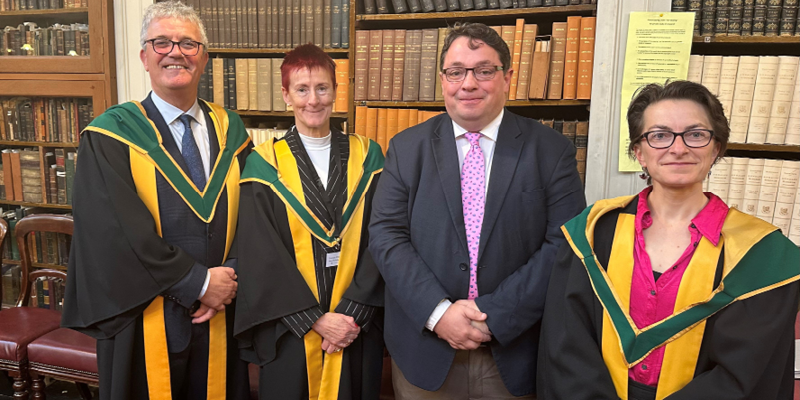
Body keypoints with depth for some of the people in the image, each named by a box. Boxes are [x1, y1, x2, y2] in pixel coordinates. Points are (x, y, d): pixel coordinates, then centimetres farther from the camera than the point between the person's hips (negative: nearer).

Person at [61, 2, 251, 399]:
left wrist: (229, 279, -12)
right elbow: (117, 231, -15)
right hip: (144, 324, -3)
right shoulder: (109, 138, -6)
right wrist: (198, 283, -16)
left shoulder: (230, 132, 4)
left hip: (218, 320, 3)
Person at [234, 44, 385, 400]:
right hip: (289, 330, -1)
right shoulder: (265, 164, -4)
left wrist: (352, 313, -13)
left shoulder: (365, 157, 1)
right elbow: (262, 256, -8)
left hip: (358, 326, 2)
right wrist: (315, 319, -14)